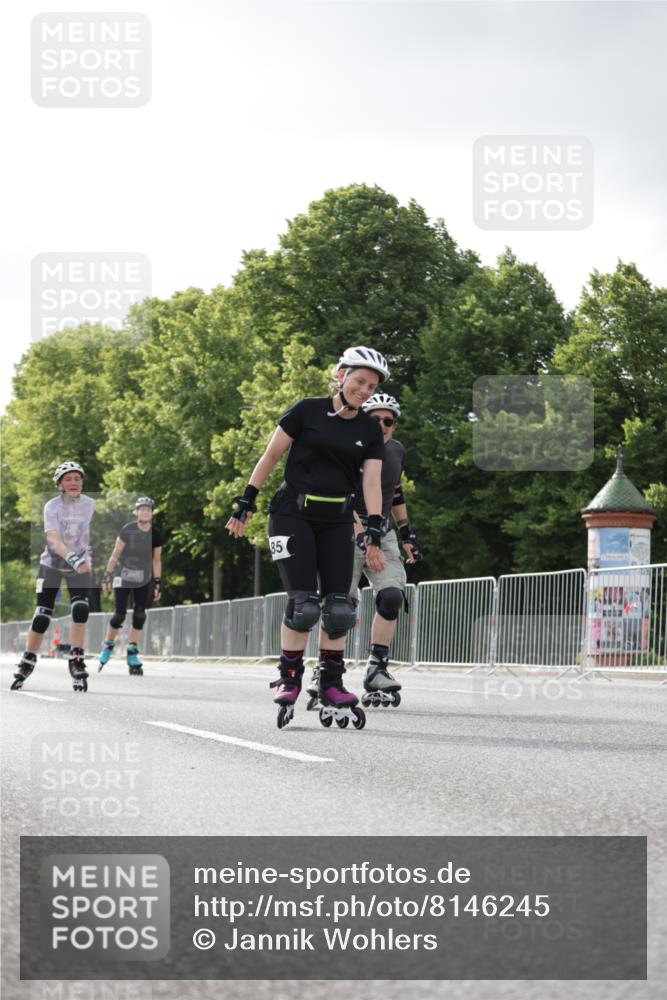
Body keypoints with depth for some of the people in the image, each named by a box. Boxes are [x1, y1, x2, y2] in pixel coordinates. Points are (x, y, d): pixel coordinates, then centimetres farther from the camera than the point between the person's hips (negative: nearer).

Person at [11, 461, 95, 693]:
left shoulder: (90, 505, -7)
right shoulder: (52, 507, -16)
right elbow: (54, 540, -29)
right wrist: (73, 558, -44)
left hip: (80, 565, 2)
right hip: (52, 564, -2)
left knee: (81, 610, -21)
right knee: (41, 617, -4)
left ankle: (76, 661, -11)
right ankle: (26, 664, 14)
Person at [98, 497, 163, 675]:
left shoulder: (155, 535, -4)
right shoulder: (127, 530, -13)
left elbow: (156, 560, 5)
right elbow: (115, 554, -7)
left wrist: (157, 584, 3)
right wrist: (107, 576, -7)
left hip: (143, 580, 3)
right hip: (123, 576, -3)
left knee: (139, 616, -3)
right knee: (119, 615, -7)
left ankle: (132, 653, 6)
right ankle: (108, 646, 14)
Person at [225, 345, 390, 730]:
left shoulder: (370, 430, 6)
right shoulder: (309, 410, -5)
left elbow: (372, 482, 0)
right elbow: (271, 455, -1)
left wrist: (374, 534, -11)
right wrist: (246, 502, -3)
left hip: (337, 521, 4)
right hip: (293, 514, -4)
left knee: (339, 606, -2)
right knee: (303, 602, -12)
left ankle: (331, 687, 6)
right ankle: (289, 679, 2)